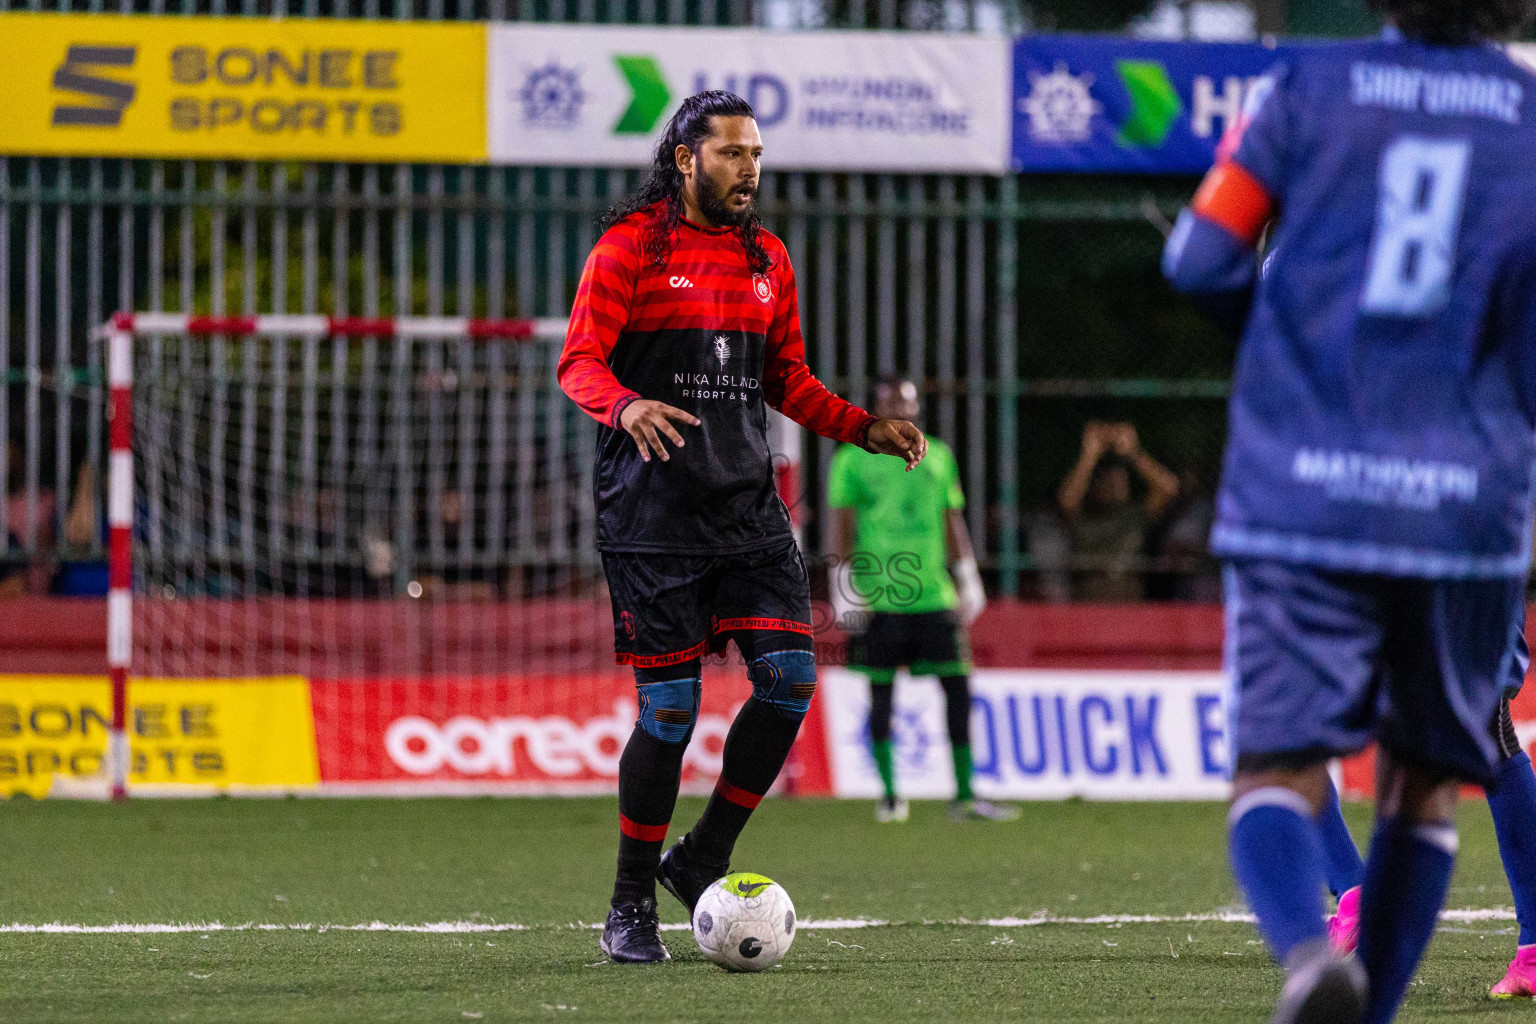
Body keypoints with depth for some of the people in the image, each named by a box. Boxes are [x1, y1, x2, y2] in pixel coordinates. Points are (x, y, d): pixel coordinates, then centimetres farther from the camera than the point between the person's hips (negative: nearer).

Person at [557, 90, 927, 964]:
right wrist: (627, 407, -30)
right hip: (654, 517, -6)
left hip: (749, 507, 6)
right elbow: (579, 362, -9)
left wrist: (865, 427, 6)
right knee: (671, 708, -6)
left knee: (791, 677, -8)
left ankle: (704, 860, 9)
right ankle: (632, 908, 9)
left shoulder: (767, 258, 14)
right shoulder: (629, 250, -4)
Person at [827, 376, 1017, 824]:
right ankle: (889, 795, 11)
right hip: (878, 597, -3)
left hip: (933, 594, 3)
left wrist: (968, 577, 12)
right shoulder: (853, 460, 2)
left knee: (958, 687, -3)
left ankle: (965, 795, 1)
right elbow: (843, 526, 2)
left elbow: (952, 522, 17)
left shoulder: (937, 456, 13)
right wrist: (844, 585, -5)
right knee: (881, 694, 1)